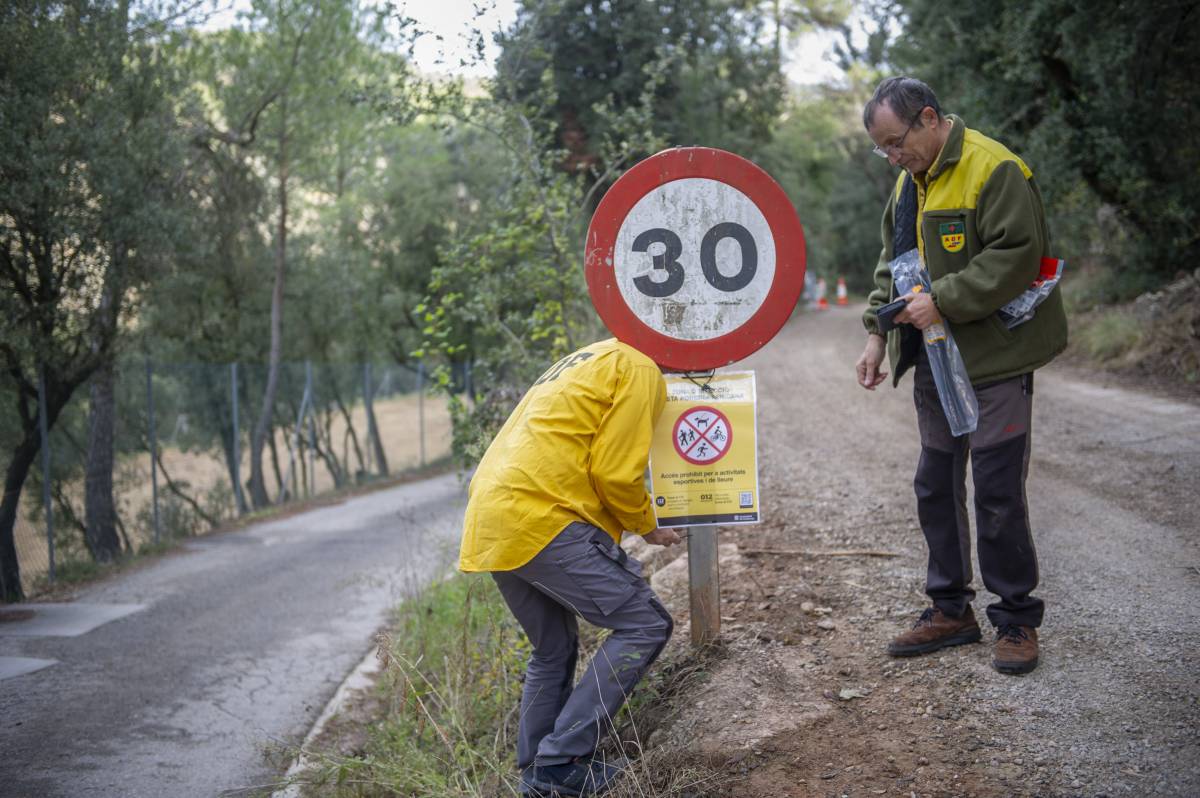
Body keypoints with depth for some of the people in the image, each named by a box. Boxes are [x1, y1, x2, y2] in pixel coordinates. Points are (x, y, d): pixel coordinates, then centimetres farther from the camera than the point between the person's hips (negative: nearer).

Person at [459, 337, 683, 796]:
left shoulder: (582, 364, 30)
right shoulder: (639, 370, 1)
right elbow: (616, 474, -7)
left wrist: (628, 524, 31)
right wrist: (647, 527, 10)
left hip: (490, 525, 10)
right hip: (541, 521, -10)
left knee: (553, 652, 23)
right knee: (645, 625, -4)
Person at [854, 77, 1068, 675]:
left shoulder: (993, 170, -15)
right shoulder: (911, 181, 14)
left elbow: (1016, 256, -22)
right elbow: (891, 263, 20)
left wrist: (942, 302, -23)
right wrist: (877, 332, 8)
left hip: (993, 360, -9)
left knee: (997, 495, -4)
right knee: (935, 489, 12)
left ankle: (1016, 621, 8)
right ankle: (951, 610, 24)